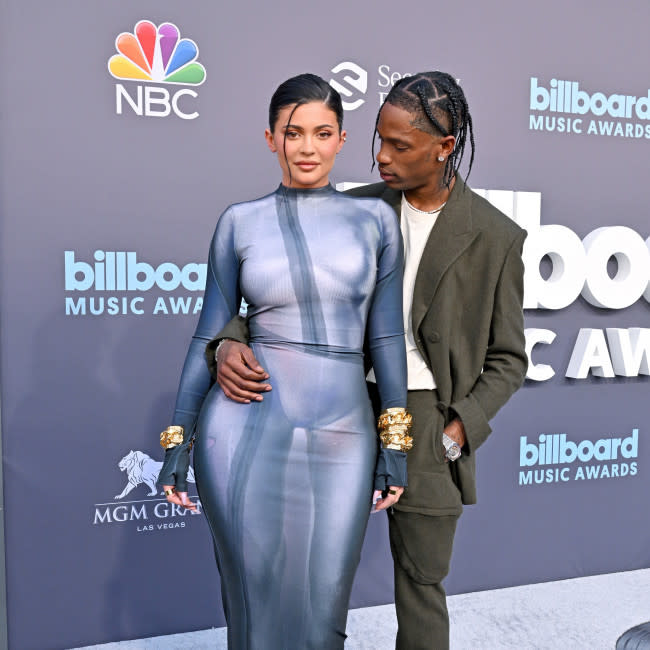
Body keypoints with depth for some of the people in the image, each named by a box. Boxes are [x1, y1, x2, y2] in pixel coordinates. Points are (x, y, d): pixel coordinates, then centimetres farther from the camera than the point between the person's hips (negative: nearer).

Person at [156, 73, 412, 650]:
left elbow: (386, 336, 5)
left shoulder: (374, 218, 6)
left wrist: (395, 440, 2)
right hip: (247, 432, 0)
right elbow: (210, 334, 5)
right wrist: (177, 441, 3)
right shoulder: (241, 221, 4)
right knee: (259, 597, 11)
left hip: (343, 439, 1)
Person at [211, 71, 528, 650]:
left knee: (422, 586, 14)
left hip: (427, 424, -1)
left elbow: (507, 359, 1)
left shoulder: (495, 237, -5)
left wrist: (458, 432, -10)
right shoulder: (357, 209, 0)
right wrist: (230, 342, -19)